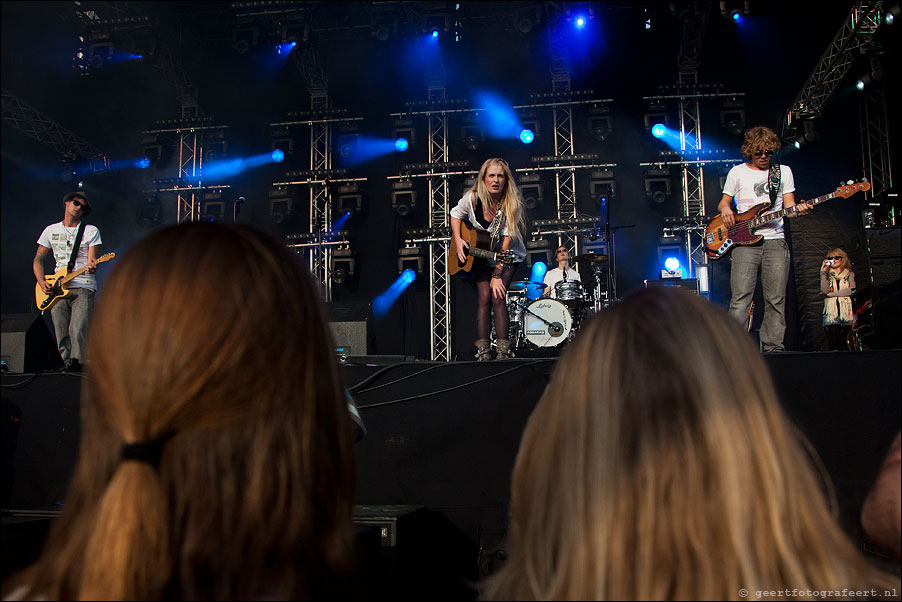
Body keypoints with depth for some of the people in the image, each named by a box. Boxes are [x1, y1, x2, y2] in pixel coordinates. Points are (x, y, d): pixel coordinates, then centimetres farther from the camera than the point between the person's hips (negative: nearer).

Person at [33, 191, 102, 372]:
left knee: (77, 330, -21)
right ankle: (67, 366, 4)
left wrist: (92, 267, -25)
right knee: (61, 336, -2)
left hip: (83, 288, -3)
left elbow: (91, 260, 0)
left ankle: (76, 363, -24)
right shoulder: (51, 230, 17)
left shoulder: (91, 231, 9)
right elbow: (38, 259, 18)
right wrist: (41, 282, 2)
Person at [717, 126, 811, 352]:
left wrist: (798, 209, -11)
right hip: (744, 241, -2)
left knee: (776, 301, -1)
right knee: (740, 299, -12)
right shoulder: (737, 172, 13)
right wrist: (725, 208, -5)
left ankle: (773, 348, 5)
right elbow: (723, 202, 19)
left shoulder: (783, 171, 15)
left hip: (775, 241, 2)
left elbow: (788, 207, 12)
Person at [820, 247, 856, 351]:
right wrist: (823, 273, -3)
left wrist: (831, 294, -4)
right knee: (834, 345, -12)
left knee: (845, 345, -7)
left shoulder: (850, 275, 16)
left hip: (847, 314, 0)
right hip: (831, 315, 0)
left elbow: (852, 290, -3)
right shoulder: (827, 276, 18)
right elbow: (825, 290, -2)